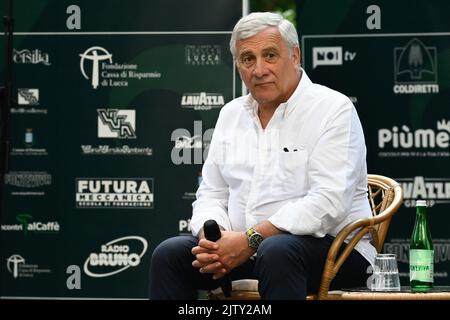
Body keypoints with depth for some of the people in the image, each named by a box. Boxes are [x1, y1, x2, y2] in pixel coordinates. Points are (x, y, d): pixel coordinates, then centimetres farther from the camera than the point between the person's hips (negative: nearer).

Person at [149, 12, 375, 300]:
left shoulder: (334, 109, -7)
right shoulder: (231, 114, 15)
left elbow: (328, 202, -19)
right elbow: (212, 193, 15)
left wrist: (251, 239, -23)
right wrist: (212, 238, -9)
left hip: (329, 247, -6)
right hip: (240, 246, 6)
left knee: (277, 251, -38)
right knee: (169, 254, -14)